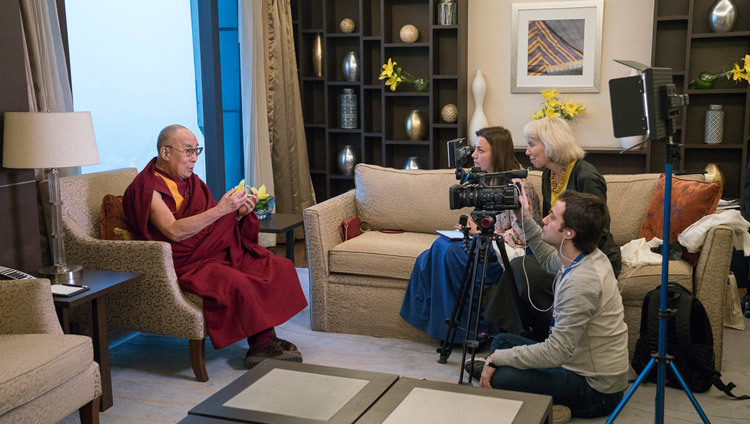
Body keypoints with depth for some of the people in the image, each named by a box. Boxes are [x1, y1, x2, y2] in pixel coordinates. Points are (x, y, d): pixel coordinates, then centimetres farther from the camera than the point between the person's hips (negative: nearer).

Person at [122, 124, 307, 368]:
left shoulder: (190, 180, 16)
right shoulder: (147, 188, -8)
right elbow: (173, 231, -23)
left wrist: (238, 213, -4)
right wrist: (221, 209, -26)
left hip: (220, 252, 8)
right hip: (186, 263, -8)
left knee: (279, 267, -9)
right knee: (237, 282, -34)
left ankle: (263, 343, -10)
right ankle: (263, 344, -15)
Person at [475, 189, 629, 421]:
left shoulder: (582, 282, -31)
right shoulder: (589, 257, 0)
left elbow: (555, 352, -29)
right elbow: (550, 260, 25)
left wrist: (496, 358, -20)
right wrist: (525, 220, 15)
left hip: (595, 391, -10)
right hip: (575, 363, 10)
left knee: (500, 378, -27)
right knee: (502, 340, 15)